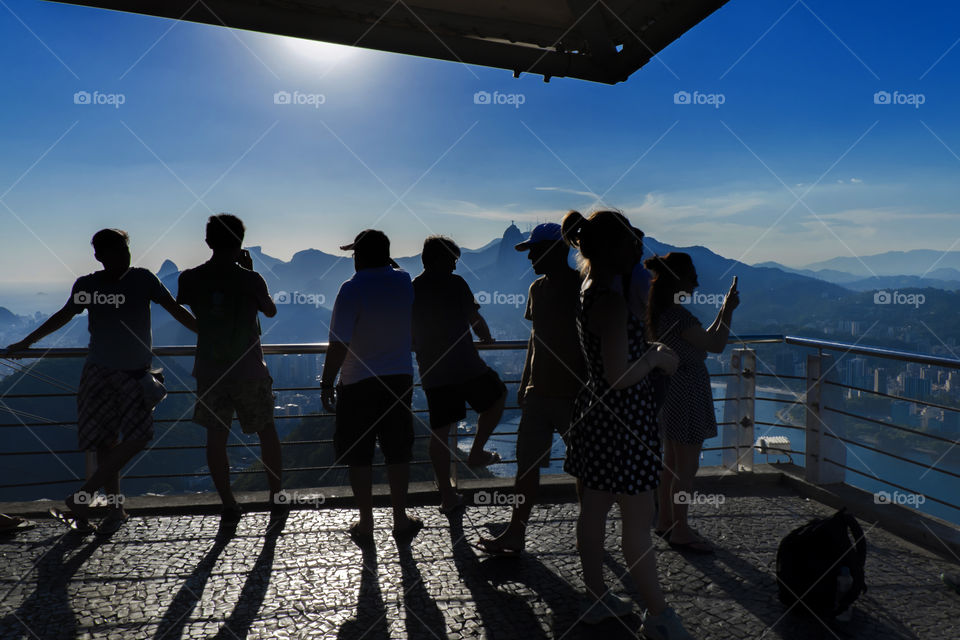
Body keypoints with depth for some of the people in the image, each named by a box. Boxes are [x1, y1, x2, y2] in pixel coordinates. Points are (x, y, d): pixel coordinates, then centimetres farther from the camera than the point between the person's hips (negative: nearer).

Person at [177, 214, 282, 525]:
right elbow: (270, 311, 8)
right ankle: (276, 496, 24)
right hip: (249, 370, -1)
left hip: (210, 370, 1)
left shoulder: (191, 279, -3)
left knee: (216, 437, 9)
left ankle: (229, 505, 12)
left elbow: (181, 310, 16)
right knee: (266, 431, 15)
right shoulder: (249, 279, -9)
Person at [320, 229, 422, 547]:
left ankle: (365, 525, 16)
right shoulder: (404, 282, 0)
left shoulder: (352, 289, -15)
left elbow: (338, 344, -16)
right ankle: (401, 520, 22)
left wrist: (326, 383, -8)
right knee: (397, 452, 14)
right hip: (400, 378, 4)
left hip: (359, 383, -4)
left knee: (359, 456, 8)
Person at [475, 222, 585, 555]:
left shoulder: (582, 286, -10)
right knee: (527, 463, 6)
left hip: (573, 392, -6)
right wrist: (525, 383, 19)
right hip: (538, 390, 7)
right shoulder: (537, 288, 11)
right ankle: (515, 534, 13)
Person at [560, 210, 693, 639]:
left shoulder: (588, 290, 7)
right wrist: (657, 357, -10)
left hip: (596, 411, 10)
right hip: (622, 419, -10)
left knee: (593, 509, 16)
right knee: (638, 522, 4)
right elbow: (621, 375, -26)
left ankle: (596, 599, 31)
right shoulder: (611, 301, -23)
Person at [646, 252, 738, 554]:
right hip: (687, 394, -10)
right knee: (687, 467, 1)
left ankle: (665, 521, 31)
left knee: (672, 463, 19)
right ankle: (680, 532, 11)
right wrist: (728, 311, -7)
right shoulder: (678, 315, -22)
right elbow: (715, 345, -17)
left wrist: (723, 311, 15)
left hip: (671, 391, 10)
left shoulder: (662, 312, 8)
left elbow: (703, 340, 17)